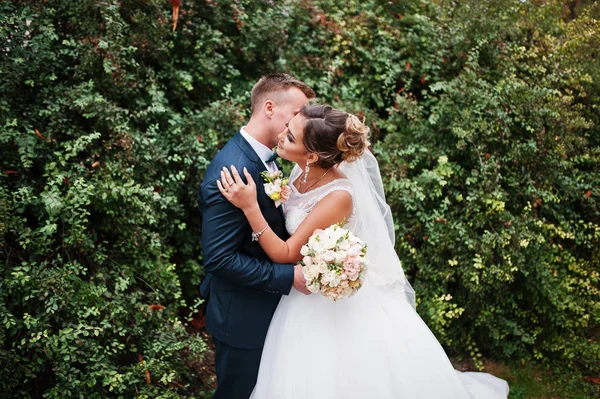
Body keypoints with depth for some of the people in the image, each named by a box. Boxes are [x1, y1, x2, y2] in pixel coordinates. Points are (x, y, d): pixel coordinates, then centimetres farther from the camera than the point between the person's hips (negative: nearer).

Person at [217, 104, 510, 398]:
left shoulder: (338, 196, -32)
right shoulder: (303, 170, -10)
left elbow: (286, 254, -26)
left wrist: (250, 206, -32)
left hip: (344, 303, -7)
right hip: (309, 296, 7)